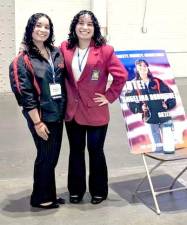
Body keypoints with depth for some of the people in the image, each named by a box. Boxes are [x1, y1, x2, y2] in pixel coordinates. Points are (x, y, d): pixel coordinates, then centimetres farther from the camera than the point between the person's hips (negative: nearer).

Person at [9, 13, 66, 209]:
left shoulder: (57, 53, 8)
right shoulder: (23, 60, -9)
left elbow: (64, 81, 15)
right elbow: (26, 95, -13)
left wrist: (64, 110, 11)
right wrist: (37, 122, -16)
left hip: (57, 114, 6)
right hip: (41, 116, -6)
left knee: (52, 156, 14)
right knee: (46, 157, 3)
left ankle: (49, 195, 29)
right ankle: (40, 198, 21)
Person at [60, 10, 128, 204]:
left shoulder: (104, 50, -10)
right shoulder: (65, 48, 0)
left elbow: (121, 75, -9)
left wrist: (109, 96, -8)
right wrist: (64, 98, 6)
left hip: (96, 112, -3)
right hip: (72, 111, 3)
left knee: (95, 152, 8)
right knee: (76, 151, 15)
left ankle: (99, 191, 26)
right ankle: (76, 190, 30)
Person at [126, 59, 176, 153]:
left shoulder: (157, 81, 6)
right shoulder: (134, 84, 3)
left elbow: (170, 93, 9)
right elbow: (130, 101, 2)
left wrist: (168, 104, -6)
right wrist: (140, 108, -13)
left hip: (164, 116, 1)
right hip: (150, 119, 0)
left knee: (169, 145, -1)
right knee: (157, 146, 7)